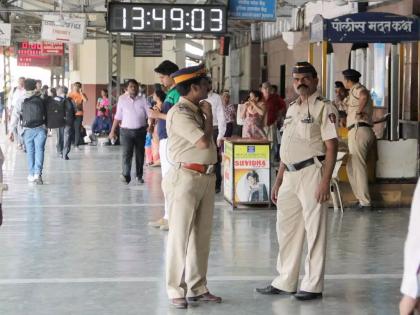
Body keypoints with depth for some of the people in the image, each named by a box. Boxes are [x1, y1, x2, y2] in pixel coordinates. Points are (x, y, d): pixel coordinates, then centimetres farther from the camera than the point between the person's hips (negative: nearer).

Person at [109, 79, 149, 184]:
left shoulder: (143, 100, 1)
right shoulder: (122, 99, 0)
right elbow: (118, 117, 3)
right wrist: (112, 131, 1)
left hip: (140, 130, 2)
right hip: (126, 130, -2)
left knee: (140, 154, 10)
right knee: (126, 153, -14)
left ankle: (139, 176, 23)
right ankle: (126, 175, -19)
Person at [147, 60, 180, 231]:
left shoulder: (177, 93, -13)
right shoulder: (170, 93, 17)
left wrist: (159, 115, -14)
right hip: (165, 140, 10)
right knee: (167, 179, 13)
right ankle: (168, 216, 19)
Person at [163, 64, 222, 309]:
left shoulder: (198, 110, 14)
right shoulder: (180, 113, -14)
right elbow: (203, 142, -20)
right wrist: (209, 116, -7)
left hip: (206, 177, 9)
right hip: (186, 178, -9)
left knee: (202, 236, 12)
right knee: (180, 236, -2)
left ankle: (198, 288, 20)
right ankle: (177, 291, 5)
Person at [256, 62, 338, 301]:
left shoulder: (323, 108, -6)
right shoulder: (292, 108, 17)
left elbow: (331, 146, -12)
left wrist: (325, 182, -20)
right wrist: (278, 181, 18)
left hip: (311, 172, -8)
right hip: (289, 174, 8)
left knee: (314, 229, 0)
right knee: (286, 228, 12)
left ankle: (313, 286, 8)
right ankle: (285, 282, 23)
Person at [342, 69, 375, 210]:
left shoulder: (357, 89, -8)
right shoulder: (358, 90, 23)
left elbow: (364, 95, -31)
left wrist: (359, 111, -21)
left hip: (358, 131, -10)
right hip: (365, 130, 10)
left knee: (358, 167, -7)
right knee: (352, 167, 15)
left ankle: (365, 202, -6)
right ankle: (362, 198, 15)